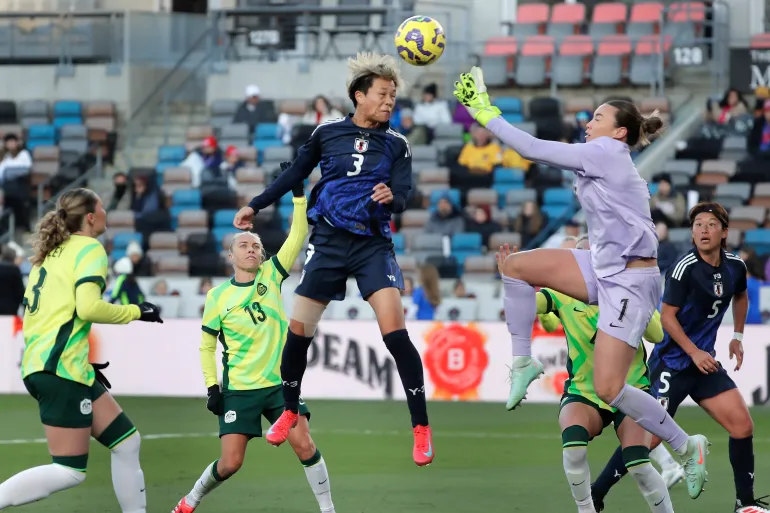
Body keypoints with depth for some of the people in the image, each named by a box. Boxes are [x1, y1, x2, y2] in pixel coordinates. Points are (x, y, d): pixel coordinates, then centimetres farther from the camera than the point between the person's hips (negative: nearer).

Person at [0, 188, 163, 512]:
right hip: (61, 369, -10)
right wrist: (136, 312, -5)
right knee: (70, 471, -10)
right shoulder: (89, 248, -6)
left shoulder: (52, 252, 19)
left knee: (126, 443, 11)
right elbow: (88, 308, -20)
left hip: (40, 363, 10)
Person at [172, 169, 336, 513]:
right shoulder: (218, 297, -2)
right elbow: (207, 346, 6)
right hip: (238, 389, -1)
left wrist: (298, 192, -17)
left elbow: (297, 235, -8)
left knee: (303, 445, -16)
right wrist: (212, 387, -2)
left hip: (279, 382, 1)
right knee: (230, 463, -4)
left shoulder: (270, 276, 1)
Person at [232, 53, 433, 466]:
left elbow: (402, 197, -8)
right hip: (329, 241, 2)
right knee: (298, 330, 3)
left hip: (373, 245, -1)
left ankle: (421, 429, -10)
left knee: (394, 332, -17)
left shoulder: (396, 145, 2)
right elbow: (295, 174, 16)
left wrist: (391, 198, -31)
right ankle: (290, 411, 28)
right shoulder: (328, 133, 3)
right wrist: (256, 205, 18)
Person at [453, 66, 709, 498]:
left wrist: (486, 114, -10)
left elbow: (534, 150, -16)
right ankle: (523, 362, 8)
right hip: (604, 268, 10)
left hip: (629, 281, -10)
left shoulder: (606, 152, -14)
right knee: (517, 265, -2)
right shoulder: (611, 164, 14)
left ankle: (689, 447, 2)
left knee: (609, 389, -12)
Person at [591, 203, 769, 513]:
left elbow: (740, 297, 26)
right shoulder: (685, 268, -18)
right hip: (672, 363, -6)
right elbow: (667, 316, -15)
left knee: (742, 425, -3)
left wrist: (737, 336, 19)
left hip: (704, 361, 7)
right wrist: (694, 353, -18)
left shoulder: (735, 267, 3)